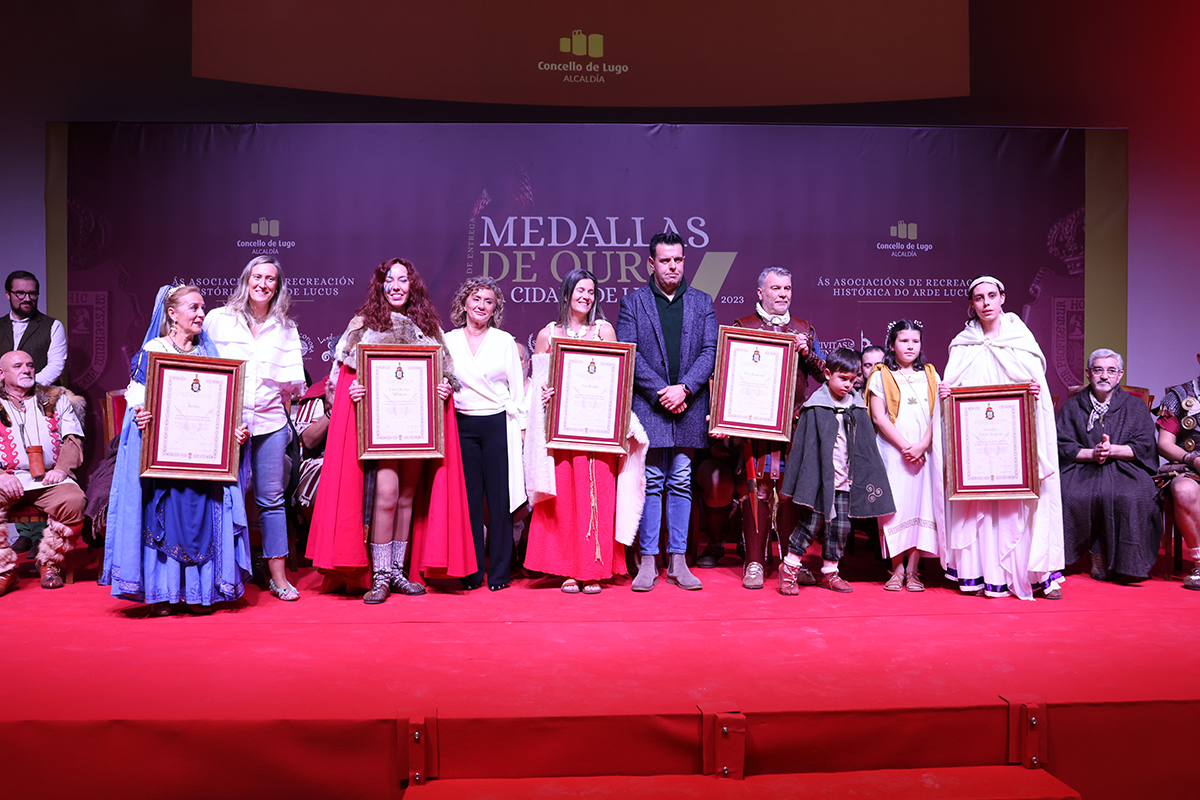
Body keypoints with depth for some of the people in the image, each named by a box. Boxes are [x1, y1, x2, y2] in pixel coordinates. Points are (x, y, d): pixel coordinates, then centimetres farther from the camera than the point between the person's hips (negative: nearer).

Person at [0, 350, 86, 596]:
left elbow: (73, 438, 10)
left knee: (74, 499, -30)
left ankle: (48, 562, -11)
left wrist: (62, 468, -8)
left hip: (49, 478, 0)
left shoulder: (56, 399, 20)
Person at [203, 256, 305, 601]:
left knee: (272, 498, 3)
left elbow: (295, 382, 13)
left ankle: (278, 577, 9)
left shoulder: (286, 328, 13)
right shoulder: (218, 319, 7)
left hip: (271, 420, 2)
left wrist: (287, 382, -4)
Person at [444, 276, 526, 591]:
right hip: (463, 425, 1)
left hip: (499, 424, -1)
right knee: (469, 497, 4)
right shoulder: (448, 341, 9)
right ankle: (471, 571, 13)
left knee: (499, 497, 0)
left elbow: (517, 388, 7)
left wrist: (520, 426, 2)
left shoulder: (505, 341, 7)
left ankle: (499, 571, 9)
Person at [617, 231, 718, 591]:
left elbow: (710, 351, 3)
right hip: (648, 406, -2)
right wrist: (660, 393, -12)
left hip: (689, 406, 2)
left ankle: (678, 561, 13)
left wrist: (684, 388, -12)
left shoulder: (702, 302, 12)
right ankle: (648, 561, 7)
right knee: (651, 483, 0)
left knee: (681, 483, 6)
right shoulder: (633, 302, 5)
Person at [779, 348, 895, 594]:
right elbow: (805, 445, -7)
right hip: (820, 478, -5)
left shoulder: (857, 407, 9)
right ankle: (789, 567, 9)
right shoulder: (816, 406, -6)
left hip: (845, 479, 5)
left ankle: (829, 572, 21)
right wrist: (807, 480, -11)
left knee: (841, 526, 8)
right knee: (812, 522, -4)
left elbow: (867, 447, 14)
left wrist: (867, 479, 10)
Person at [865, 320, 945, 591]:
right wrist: (905, 446, -11)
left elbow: (936, 415, 7)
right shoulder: (881, 376, 5)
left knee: (922, 505, -1)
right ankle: (897, 570, 4)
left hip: (924, 453, 3)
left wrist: (922, 445, -8)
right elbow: (879, 418, -4)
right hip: (893, 451, -3)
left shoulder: (930, 375, 15)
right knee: (895, 506, -5)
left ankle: (913, 571, 5)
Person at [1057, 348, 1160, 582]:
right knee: (1071, 496, -33)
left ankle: (1130, 564, -17)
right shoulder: (1072, 407, 15)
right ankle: (1096, 554, -15)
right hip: (1082, 469, 1)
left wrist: (1112, 450, -13)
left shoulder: (1136, 407, 15)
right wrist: (1092, 453, -12)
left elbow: (1143, 447, 3)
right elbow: (1062, 446, 4)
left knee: (1131, 497, -34)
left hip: (1126, 469, 0)